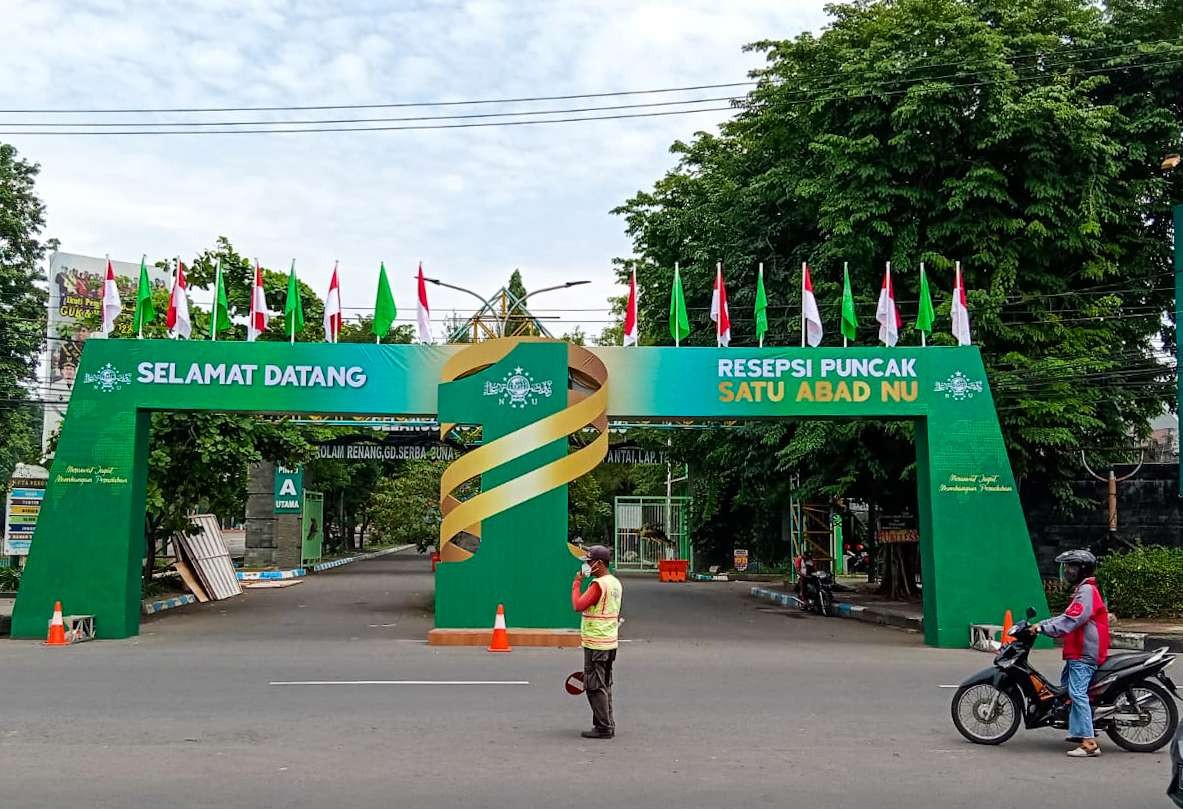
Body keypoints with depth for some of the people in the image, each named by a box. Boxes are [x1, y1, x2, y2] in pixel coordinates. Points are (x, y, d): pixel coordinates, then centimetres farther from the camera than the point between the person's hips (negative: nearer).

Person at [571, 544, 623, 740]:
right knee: (605, 686, 16)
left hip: (596, 645, -9)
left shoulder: (599, 584, -18)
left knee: (595, 687, -2)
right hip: (610, 642, 9)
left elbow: (578, 606, -23)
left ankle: (603, 727, 1)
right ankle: (608, 725, 21)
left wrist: (576, 583, -11)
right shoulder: (616, 583, 11)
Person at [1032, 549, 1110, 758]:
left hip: (1084, 654, -11)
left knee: (1077, 693, -15)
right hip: (1078, 653, 11)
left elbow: (1071, 620, -24)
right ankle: (1079, 731, 26)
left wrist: (1043, 628, -26)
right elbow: (1068, 616, 20)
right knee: (1067, 686, 19)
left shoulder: (1087, 590, -13)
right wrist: (1042, 624, 11)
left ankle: (1089, 744, -18)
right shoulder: (1083, 590, 20)